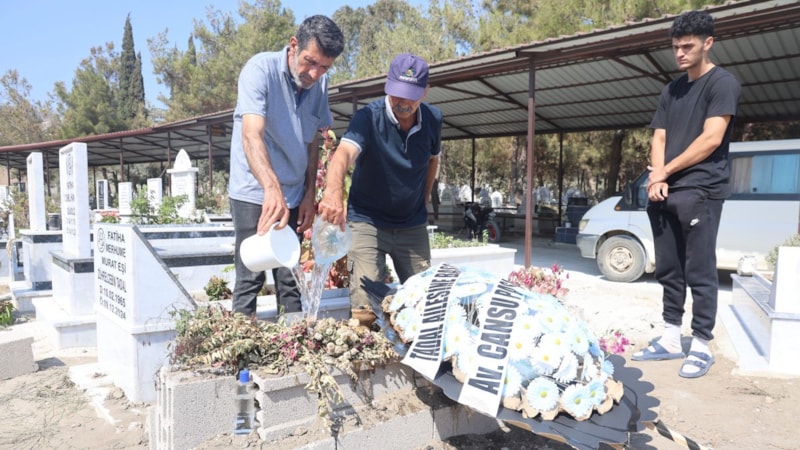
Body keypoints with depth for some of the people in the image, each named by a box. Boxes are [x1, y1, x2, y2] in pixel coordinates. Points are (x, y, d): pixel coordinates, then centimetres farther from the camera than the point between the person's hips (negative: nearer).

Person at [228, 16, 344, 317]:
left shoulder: (320, 84, 2)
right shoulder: (261, 69, -16)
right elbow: (251, 136, -30)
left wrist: (309, 196, 5)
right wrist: (272, 187, -45)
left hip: (293, 197, 5)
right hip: (254, 193, -5)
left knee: (290, 281, 9)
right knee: (250, 278, -3)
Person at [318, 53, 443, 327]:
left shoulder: (433, 119, -4)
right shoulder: (369, 117, -20)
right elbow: (343, 153, -41)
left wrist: (423, 199, 10)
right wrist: (333, 192, -62)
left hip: (413, 225, 5)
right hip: (367, 221, -4)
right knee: (364, 311, -14)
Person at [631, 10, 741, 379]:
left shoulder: (723, 83, -2)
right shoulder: (671, 90, 19)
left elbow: (711, 140, -12)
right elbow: (659, 139, 13)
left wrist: (664, 172, -7)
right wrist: (657, 178, -4)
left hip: (700, 192, -7)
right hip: (665, 194, 7)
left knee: (700, 273, -3)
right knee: (669, 271, 8)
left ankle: (701, 347, 5)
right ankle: (670, 341, 16)